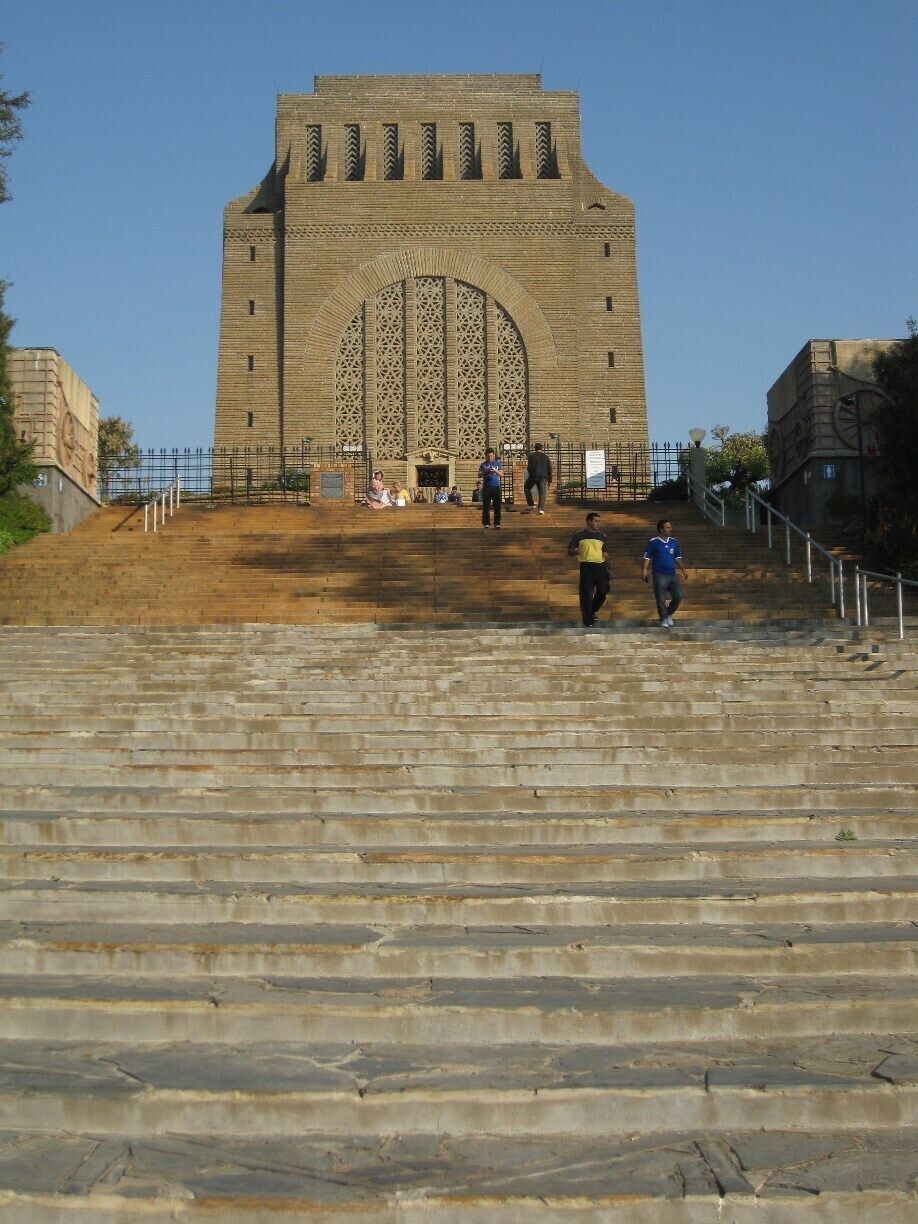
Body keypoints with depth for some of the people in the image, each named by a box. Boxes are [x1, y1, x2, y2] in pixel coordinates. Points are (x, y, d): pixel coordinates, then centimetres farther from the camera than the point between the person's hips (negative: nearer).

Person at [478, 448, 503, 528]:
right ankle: (486, 523, 2)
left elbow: (502, 474, 6)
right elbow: (479, 475, 5)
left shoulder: (498, 463, 11)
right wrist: (486, 471, -12)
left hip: (496, 487, 0)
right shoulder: (483, 465, 11)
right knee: (486, 506, -2)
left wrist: (495, 470, -12)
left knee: (497, 506, -3)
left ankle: (497, 523, 1)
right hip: (486, 487, 0)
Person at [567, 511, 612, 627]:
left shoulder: (601, 536, 14)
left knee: (604, 591, 1)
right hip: (586, 566, -4)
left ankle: (592, 611, 26)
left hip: (600, 566, 4)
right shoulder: (578, 536, 3)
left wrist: (609, 568, 17)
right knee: (586, 594, -4)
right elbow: (569, 552, 3)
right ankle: (588, 620, 5)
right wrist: (575, 551, -20)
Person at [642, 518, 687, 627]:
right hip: (659, 574, -4)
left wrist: (683, 570, 18)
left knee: (678, 596, -3)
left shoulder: (674, 541, 11)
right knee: (661, 600, -5)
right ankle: (663, 619, 10)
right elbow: (647, 557, -3)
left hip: (672, 574, 5)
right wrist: (645, 570, -15)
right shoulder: (654, 542, -3)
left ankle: (669, 614, 20)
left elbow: (678, 557, 20)